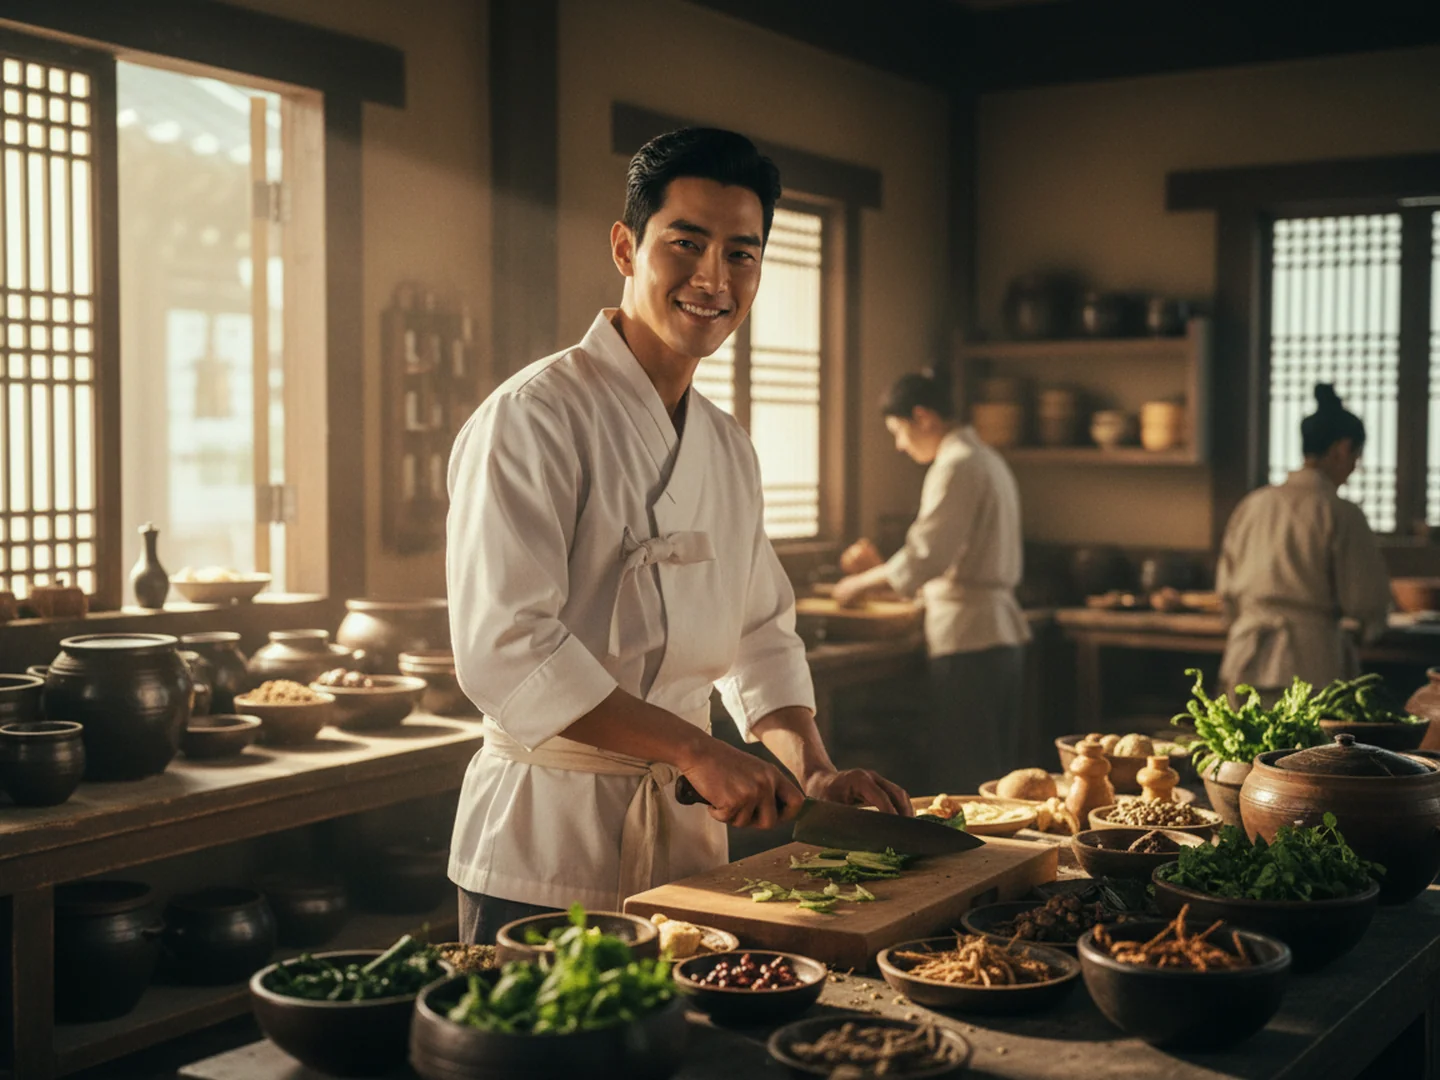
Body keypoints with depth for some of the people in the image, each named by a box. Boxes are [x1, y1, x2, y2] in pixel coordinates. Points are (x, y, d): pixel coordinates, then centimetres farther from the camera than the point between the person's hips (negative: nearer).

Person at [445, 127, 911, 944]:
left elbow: (761, 631, 18)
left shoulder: (730, 451, 11)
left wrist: (814, 772, 3)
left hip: (686, 833, 7)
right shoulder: (533, 417, -15)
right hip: (546, 846, -7)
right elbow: (505, 648, -22)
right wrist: (696, 750, -22)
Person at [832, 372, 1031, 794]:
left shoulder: (956, 466, -12)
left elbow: (925, 557, -19)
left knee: (961, 777, -6)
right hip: (1004, 635, 10)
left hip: (968, 637, -10)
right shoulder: (988, 460, 18)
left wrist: (863, 581, -4)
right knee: (996, 771, 12)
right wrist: (881, 568, 19)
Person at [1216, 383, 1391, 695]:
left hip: (1244, 663, 5)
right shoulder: (1341, 514, -8)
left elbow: (1227, 590, 14)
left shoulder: (1252, 505, 7)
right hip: (1310, 661, -5)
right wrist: (1371, 624, 17)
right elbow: (1365, 599, -6)